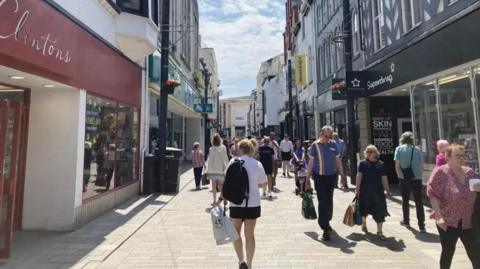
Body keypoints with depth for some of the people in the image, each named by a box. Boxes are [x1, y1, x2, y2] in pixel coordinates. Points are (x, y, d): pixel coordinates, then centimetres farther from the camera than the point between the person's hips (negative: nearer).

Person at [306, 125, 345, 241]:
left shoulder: (333, 144, 3)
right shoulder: (316, 145, -6)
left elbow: (338, 159, 10)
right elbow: (311, 161, -2)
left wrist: (342, 173, 9)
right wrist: (308, 176, -2)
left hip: (331, 176, 4)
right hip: (319, 176, -4)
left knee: (329, 200, 17)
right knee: (322, 201, -7)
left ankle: (327, 222, 37)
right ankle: (325, 229, -3)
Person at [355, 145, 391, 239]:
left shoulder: (381, 164, 2)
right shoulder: (362, 163, -3)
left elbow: (384, 178, 4)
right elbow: (359, 176, -6)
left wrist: (387, 190, 3)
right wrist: (357, 189, -11)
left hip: (378, 191, 1)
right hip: (365, 191, -1)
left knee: (379, 211, 0)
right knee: (364, 208, 15)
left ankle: (379, 231, 10)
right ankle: (364, 224, 42)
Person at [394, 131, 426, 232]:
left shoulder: (399, 149, -2)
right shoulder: (417, 149, 3)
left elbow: (397, 165, -7)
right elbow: (422, 165, 2)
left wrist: (400, 175, 4)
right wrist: (419, 174, 12)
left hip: (404, 179, -1)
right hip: (417, 179, 1)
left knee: (405, 200, 16)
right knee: (419, 202, 5)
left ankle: (406, 221, 29)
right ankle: (421, 226, 3)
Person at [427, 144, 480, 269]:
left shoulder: (470, 172, 6)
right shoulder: (440, 172, -10)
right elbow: (433, 196, -14)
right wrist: (439, 216, -21)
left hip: (467, 221, 5)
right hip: (448, 221, -4)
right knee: (448, 252, 9)